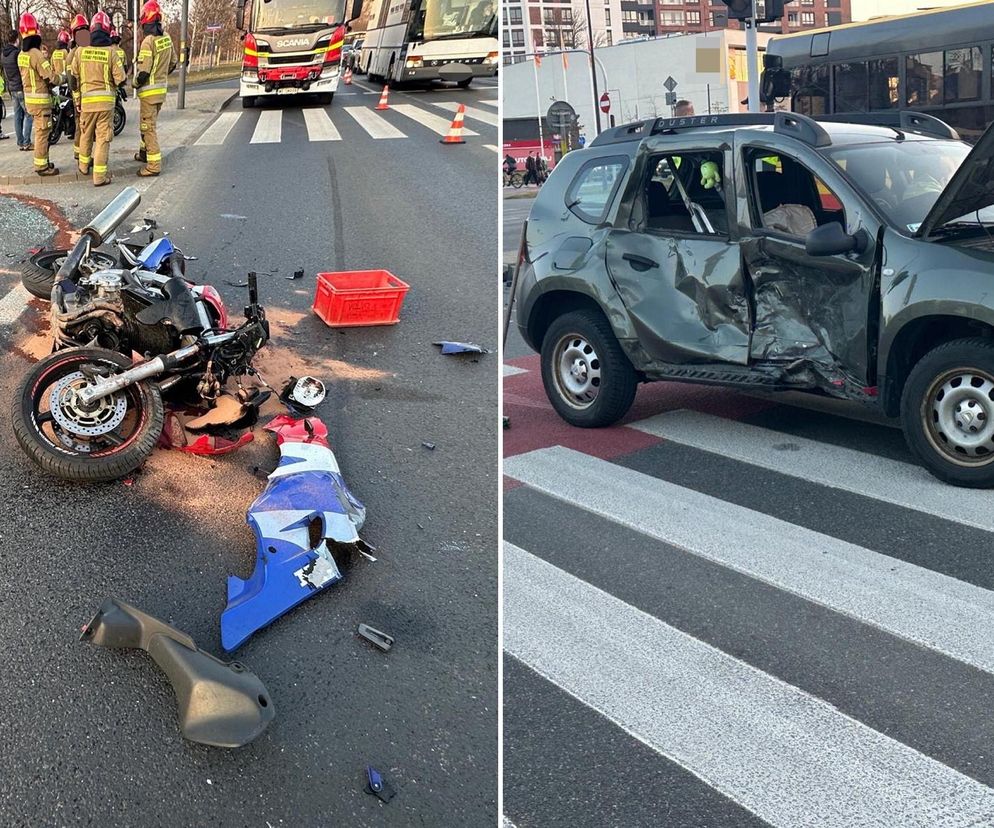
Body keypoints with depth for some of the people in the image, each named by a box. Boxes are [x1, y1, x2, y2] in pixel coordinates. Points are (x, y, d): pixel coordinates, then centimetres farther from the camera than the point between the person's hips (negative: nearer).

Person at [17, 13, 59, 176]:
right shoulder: (36, 54, -19)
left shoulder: (21, 54, 9)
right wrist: (61, 77, 1)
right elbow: (51, 77, -18)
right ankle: (41, 166, 0)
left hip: (29, 97, 9)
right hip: (41, 99, -9)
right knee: (42, 132, -3)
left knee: (40, 131, 18)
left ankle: (42, 161, 26)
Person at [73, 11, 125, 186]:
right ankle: (99, 176, -2)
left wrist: (78, 100, 17)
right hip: (106, 100, -3)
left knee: (86, 134, 21)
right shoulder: (111, 51, -10)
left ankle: (84, 165, 40)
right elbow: (120, 80, -11)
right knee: (103, 137, 1)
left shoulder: (81, 51, 0)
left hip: (87, 99, 3)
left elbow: (74, 78, 7)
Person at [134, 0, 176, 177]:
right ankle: (144, 152, 40)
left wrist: (135, 83, -4)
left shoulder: (148, 42, -21)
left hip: (149, 91, -8)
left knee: (148, 127, -4)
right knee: (149, 123, 24)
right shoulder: (167, 39, 3)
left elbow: (143, 71, -22)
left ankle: (154, 165, -5)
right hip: (161, 88, 8)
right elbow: (172, 63, 15)